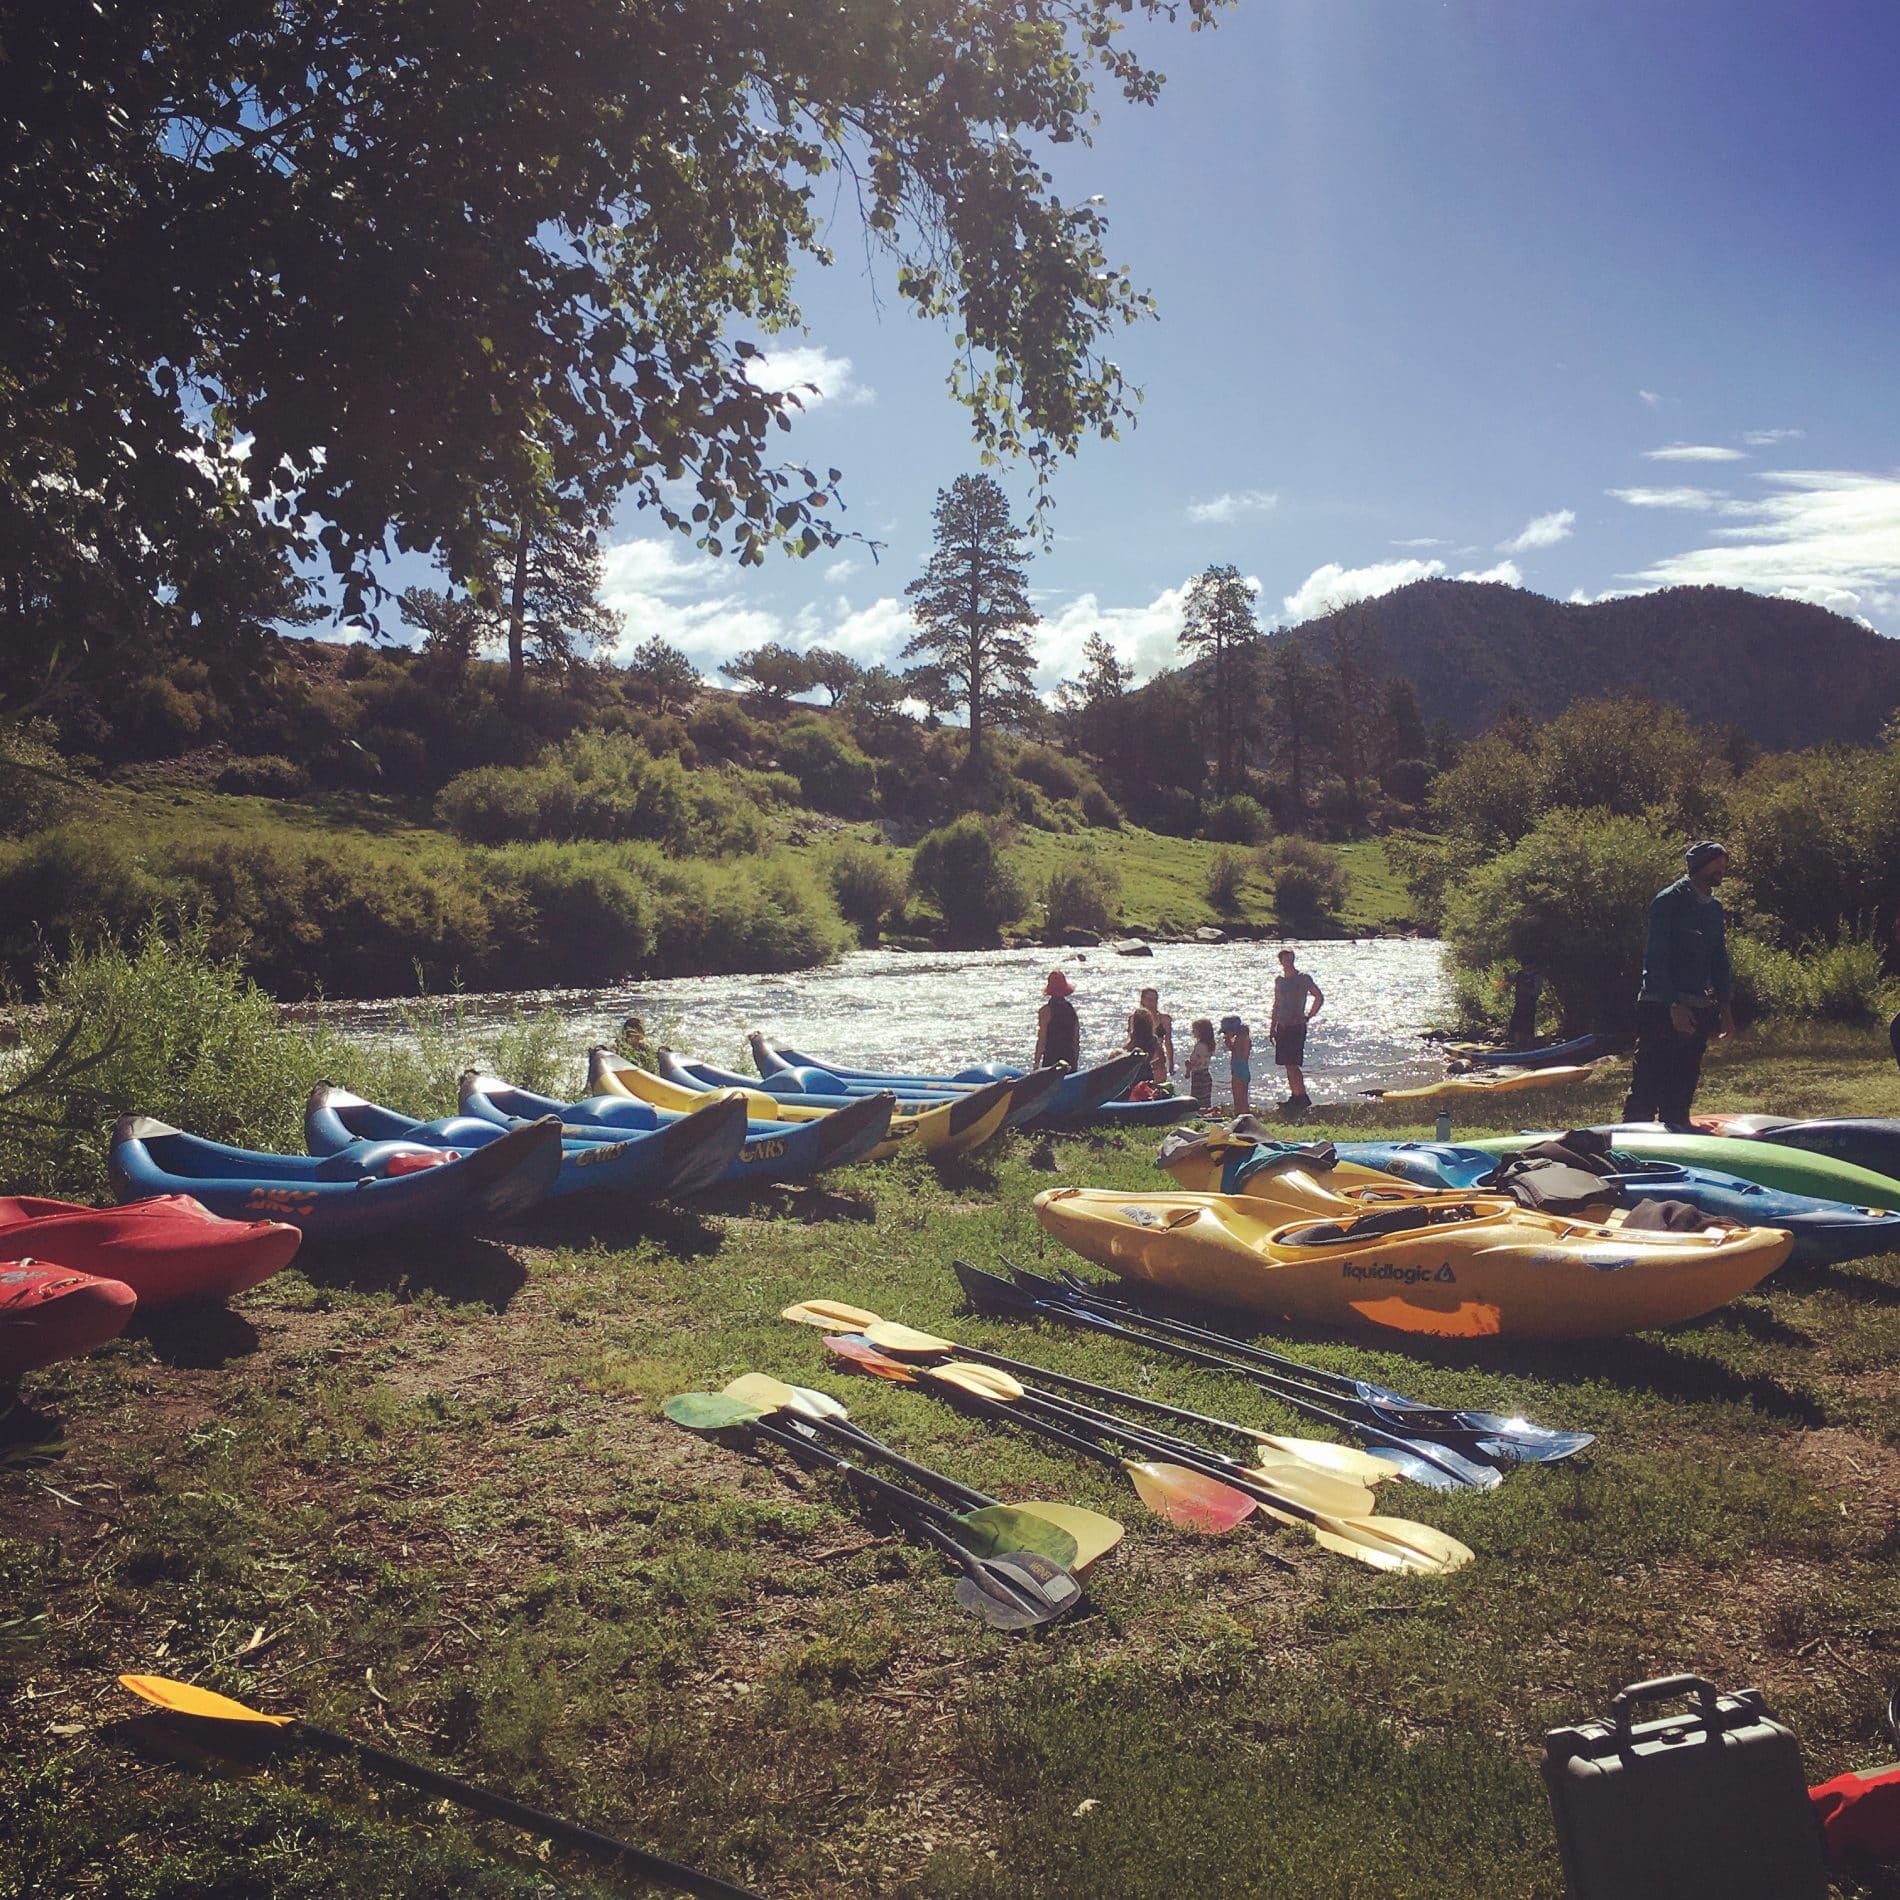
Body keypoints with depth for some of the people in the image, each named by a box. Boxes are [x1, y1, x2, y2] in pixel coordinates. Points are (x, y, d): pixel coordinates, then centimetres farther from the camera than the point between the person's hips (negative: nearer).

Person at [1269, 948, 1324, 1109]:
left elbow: (1319, 998, -6)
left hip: (1296, 1026, -7)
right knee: (1288, 1064, 8)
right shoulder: (1279, 980, 13)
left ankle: (1303, 1097, -7)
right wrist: (1272, 1027, 18)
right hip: (1282, 1027, 7)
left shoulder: (1303, 978, -6)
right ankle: (1294, 1096, 14)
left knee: (1292, 1064, -12)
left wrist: (1308, 1017, -6)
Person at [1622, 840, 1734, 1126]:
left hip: (1697, 1010, 8)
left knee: (1682, 1088, 10)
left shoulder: (1714, 906, 15)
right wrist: (1674, 1005, -20)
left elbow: (1719, 959, 21)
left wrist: (1724, 1006, 13)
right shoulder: (1669, 901, -8)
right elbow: (1655, 957, -15)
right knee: (1647, 1087, -9)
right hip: (1662, 1007, -8)